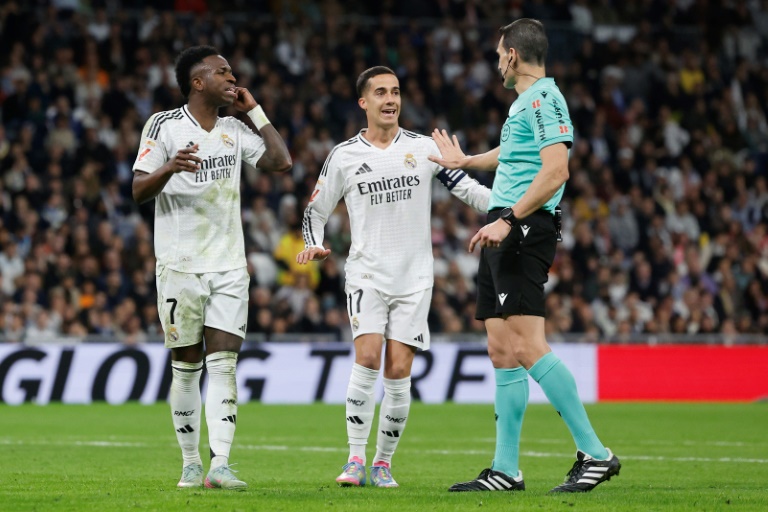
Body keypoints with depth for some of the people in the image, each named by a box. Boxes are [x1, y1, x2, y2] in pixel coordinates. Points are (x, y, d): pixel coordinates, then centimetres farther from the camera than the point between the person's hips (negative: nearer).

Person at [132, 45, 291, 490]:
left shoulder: (234, 130, 11)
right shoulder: (165, 126, -4)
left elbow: (281, 161, 6)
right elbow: (139, 190, -9)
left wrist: (254, 109, 6)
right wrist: (170, 168, -30)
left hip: (229, 266, 3)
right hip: (180, 266, -3)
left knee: (224, 361, -7)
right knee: (187, 366, 3)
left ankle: (220, 464, -13)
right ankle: (191, 464, 13)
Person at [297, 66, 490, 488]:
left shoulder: (423, 148, 4)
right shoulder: (344, 156, 4)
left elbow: (466, 188, 4)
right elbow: (316, 210, 13)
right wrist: (314, 245, -5)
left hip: (414, 278, 1)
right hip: (366, 274, -1)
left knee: (398, 372, -4)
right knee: (367, 358, -18)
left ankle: (383, 463, 9)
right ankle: (355, 459, -11)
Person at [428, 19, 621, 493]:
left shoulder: (544, 99, -9)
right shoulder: (524, 102, 21)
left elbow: (555, 170, -21)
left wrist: (509, 219, -25)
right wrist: (464, 161, 60)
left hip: (524, 229, -10)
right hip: (503, 234, 10)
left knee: (527, 347, -18)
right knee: (502, 351, 8)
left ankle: (595, 453, -17)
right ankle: (506, 469, 10)